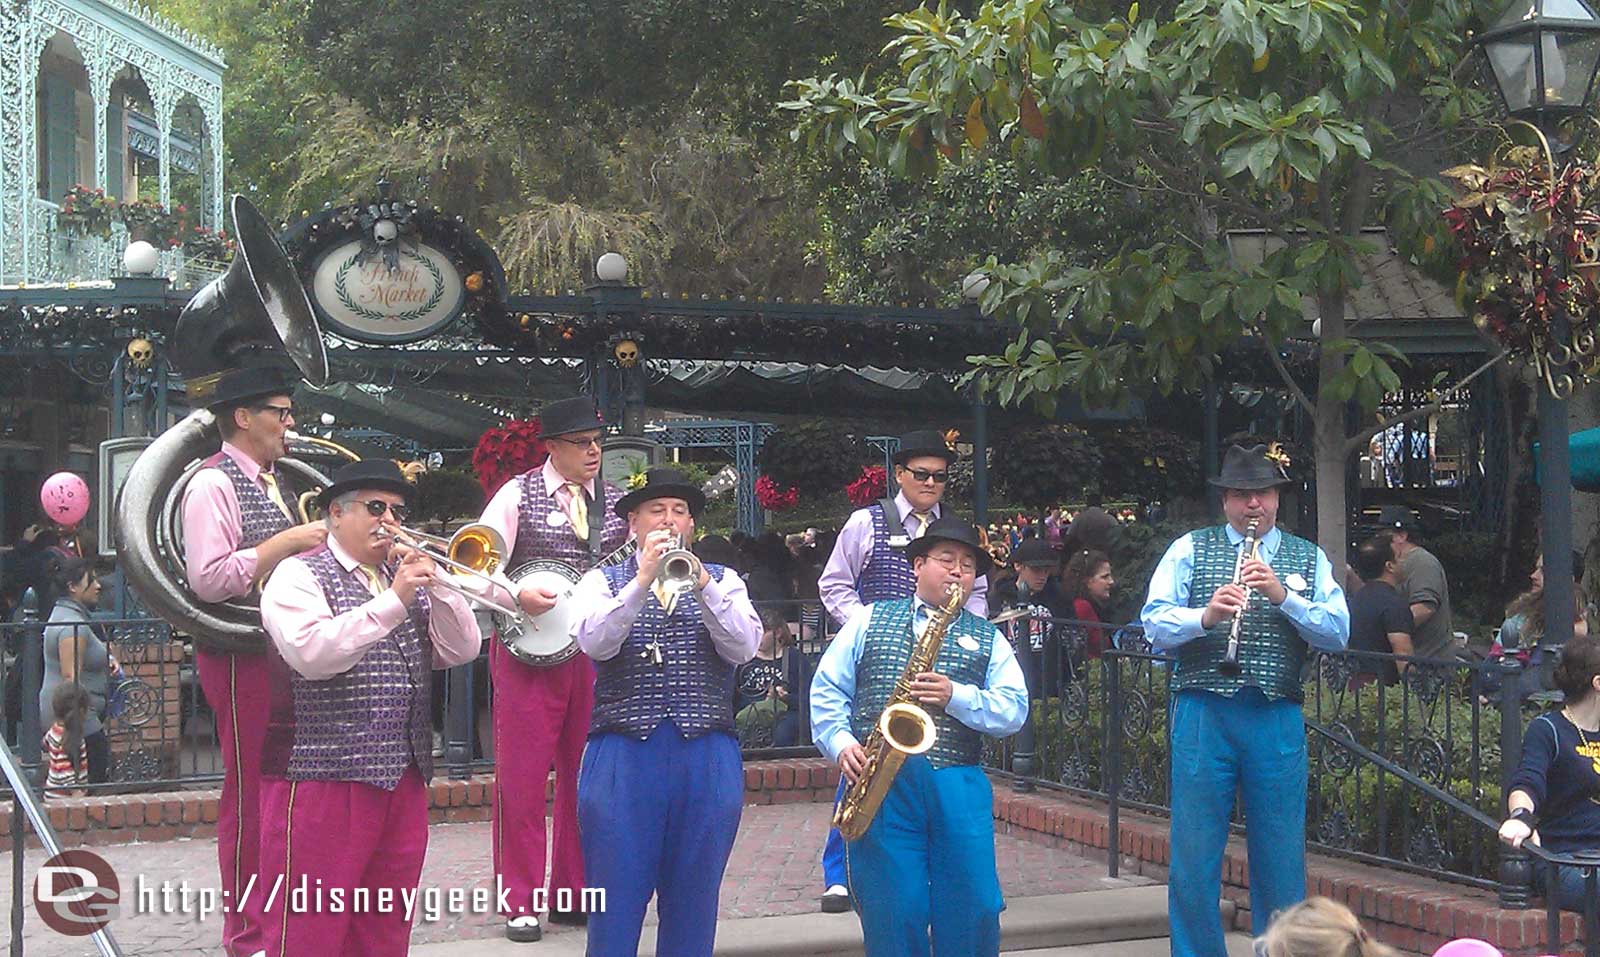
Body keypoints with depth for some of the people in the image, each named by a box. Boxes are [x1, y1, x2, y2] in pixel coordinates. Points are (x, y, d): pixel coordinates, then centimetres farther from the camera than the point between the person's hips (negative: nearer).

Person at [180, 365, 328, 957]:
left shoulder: (271, 482, 15)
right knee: (249, 793, -1)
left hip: (285, 650, 9)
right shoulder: (213, 485, -12)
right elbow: (208, 579, -23)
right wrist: (286, 543, -20)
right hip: (241, 656, -9)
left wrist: (321, 540, 7)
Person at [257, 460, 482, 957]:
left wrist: (435, 584, -7)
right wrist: (394, 600, -22)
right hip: (324, 779, -6)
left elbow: (461, 649, 7)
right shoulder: (299, 575, -2)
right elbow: (312, 653, -20)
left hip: (404, 781, 7)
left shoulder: (407, 578, 18)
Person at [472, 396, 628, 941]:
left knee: (584, 776, 8)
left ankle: (573, 894, 19)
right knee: (522, 778, -2)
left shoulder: (618, 502, 9)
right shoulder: (519, 494, -2)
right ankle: (522, 903, 6)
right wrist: (516, 597, -22)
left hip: (596, 651, 4)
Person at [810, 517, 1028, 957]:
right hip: (879, 785, -1)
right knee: (891, 919, -1)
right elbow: (827, 689, 11)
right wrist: (841, 744, -5)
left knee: (973, 913, -2)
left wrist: (956, 696, -13)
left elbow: (1014, 711, 3)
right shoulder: (870, 620, 15)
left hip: (958, 788, 1)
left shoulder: (988, 639, 15)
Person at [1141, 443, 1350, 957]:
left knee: (1281, 856, 6)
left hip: (1278, 719, 1)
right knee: (1194, 855, 1)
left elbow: (1338, 633, 0)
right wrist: (1205, 615, -19)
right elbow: (1154, 625, -1)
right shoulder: (1189, 550, 9)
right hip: (1203, 715, -1)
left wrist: (1284, 597, -14)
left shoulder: (1308, 559, 13)